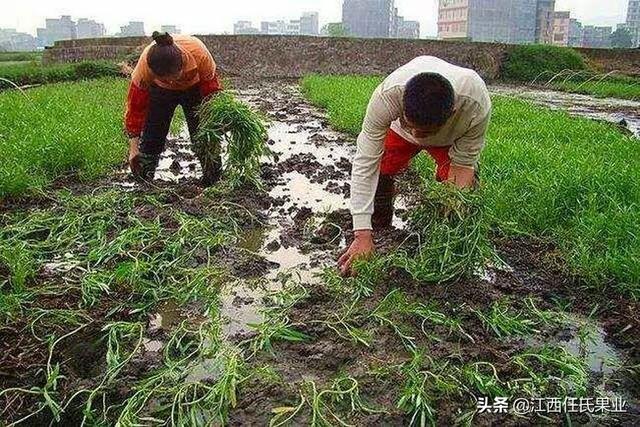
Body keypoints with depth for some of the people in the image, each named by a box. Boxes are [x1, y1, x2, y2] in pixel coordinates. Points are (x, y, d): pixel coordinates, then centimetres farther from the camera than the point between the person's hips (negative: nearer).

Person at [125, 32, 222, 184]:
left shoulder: (199, 54, -40)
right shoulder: (144, 65, -36)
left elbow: (212, 91, -21)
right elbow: (136, 106, -24)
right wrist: (134, 147, -22)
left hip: (194, 87, 0)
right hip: (160, 90, 1)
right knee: (151, 138, -2)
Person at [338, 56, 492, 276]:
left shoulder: (476, 105, -43)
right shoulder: (387, 95, -45)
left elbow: (463, 164, -28)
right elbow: (365, 163, -42)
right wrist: (363, 234, -44)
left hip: (450, 138, -1)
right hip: (398, 132, 1)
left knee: (462, 184, -25)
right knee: (378, 169, -19)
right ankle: (378, 227, 9)